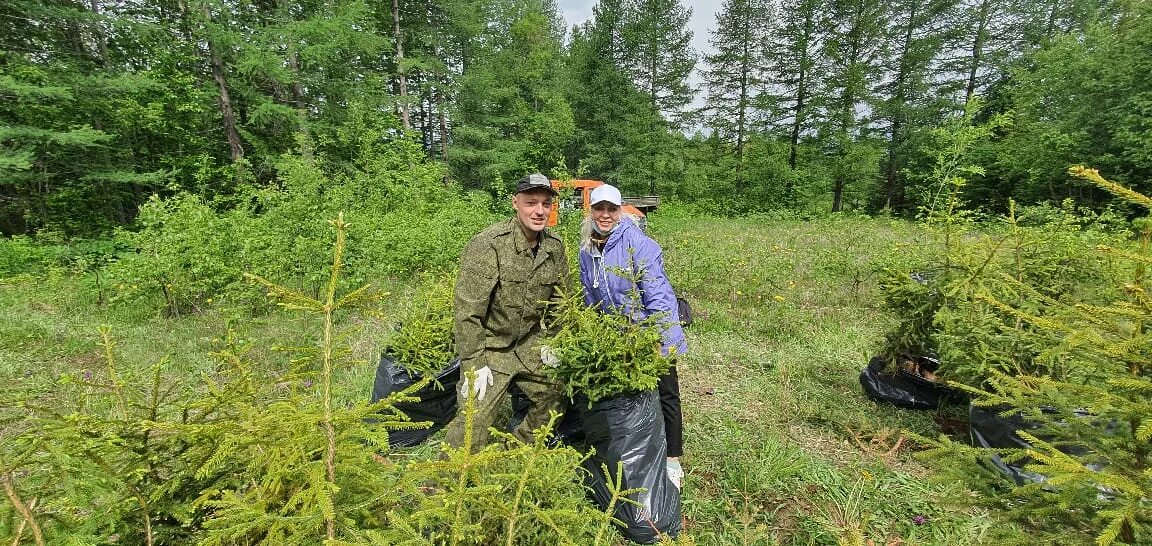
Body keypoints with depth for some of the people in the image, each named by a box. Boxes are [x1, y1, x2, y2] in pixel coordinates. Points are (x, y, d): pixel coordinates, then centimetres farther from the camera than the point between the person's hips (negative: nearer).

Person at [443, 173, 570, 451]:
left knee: (558, 395, 13)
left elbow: (561, 301, 10)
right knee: (474, 416, -11)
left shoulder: (554, 247, -2)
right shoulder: (488, 244, -22)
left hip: (529, 343, 6)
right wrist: (474, 363, -21)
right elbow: (467, 309, -22)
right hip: (489, 344, -6)